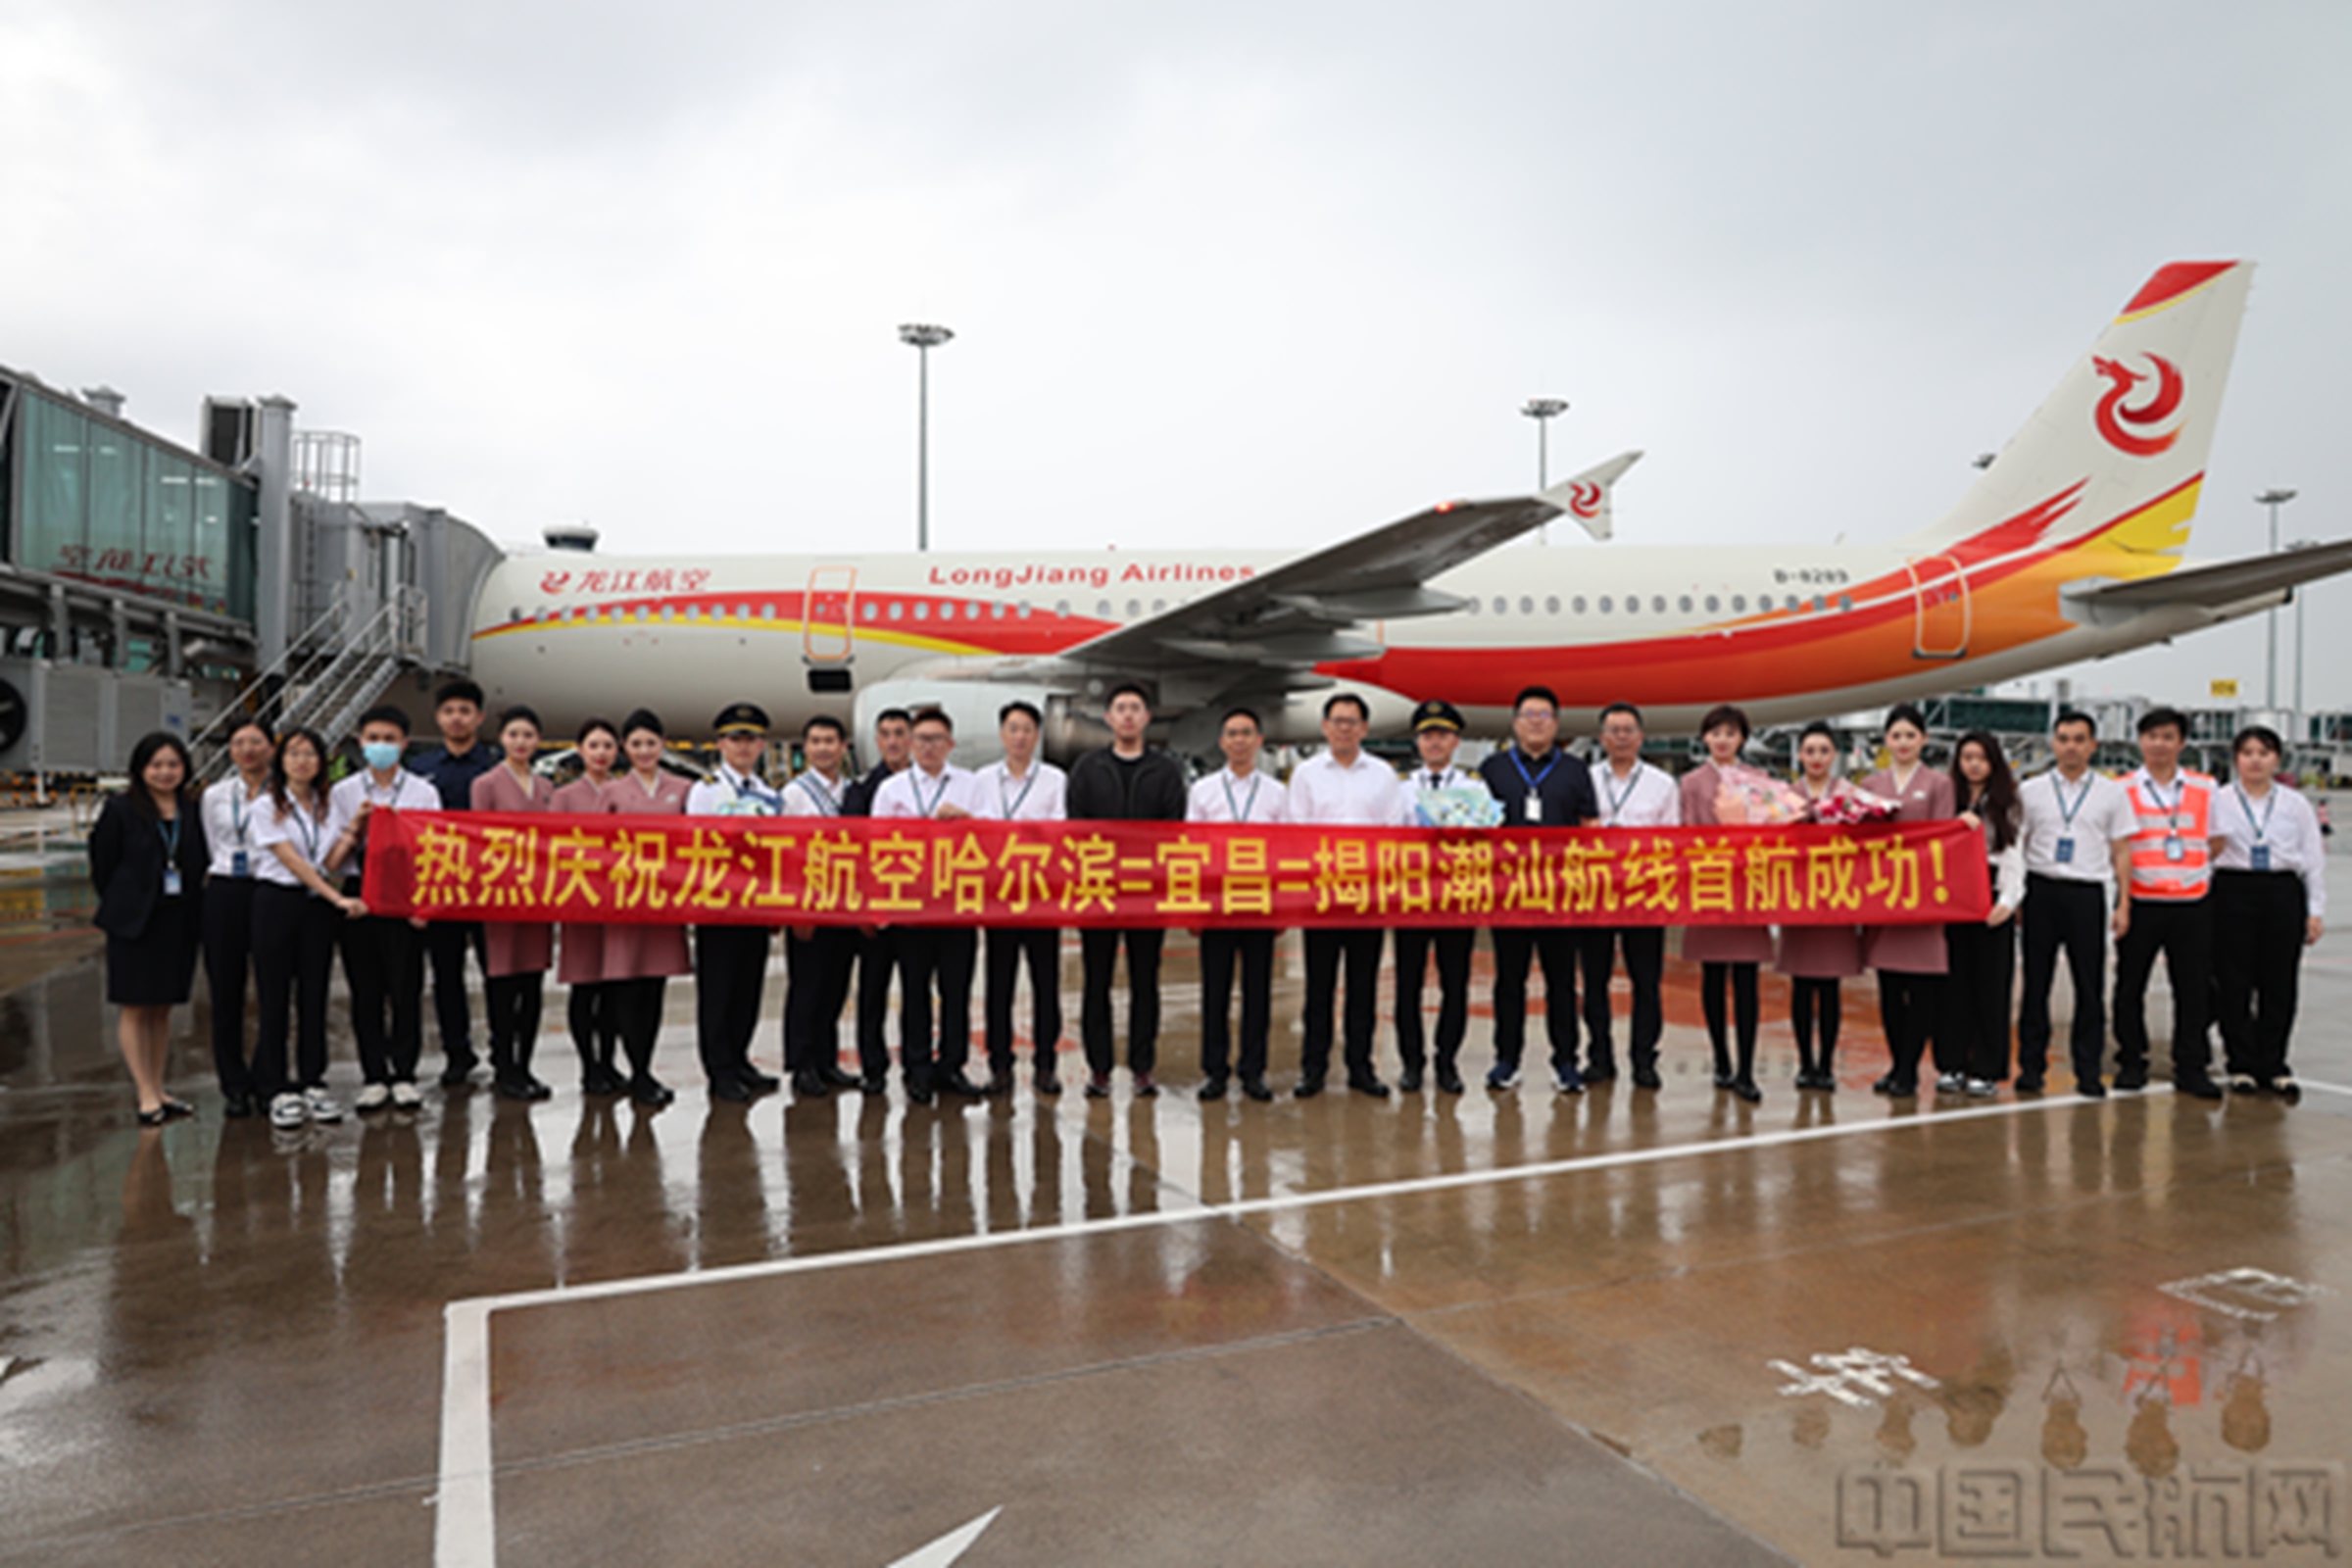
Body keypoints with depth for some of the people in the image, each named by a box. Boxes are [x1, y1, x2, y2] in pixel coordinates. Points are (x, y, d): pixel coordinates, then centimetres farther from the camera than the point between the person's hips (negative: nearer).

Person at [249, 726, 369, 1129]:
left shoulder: (330, 807, 10)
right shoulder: (267, 807, -3)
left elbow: (330, 861, 2)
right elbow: (292, 861, -11)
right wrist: (339, 899, -17)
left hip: (319, 905, 3)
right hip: (277, 902, -3)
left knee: (314, 996, 6)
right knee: (275, 997, 0)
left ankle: (313, 1083, 13)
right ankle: (278, 1089, 6)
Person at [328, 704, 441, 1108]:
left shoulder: (423, 793, 5)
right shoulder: (342, 793, 8)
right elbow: (331, 860, 4)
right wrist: (354, 828, -11)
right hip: (358, 895, 1)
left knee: (406, 988, 0)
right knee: (365, 990, 6)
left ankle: (404, 1075, 10)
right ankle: (373, 1076, 14)